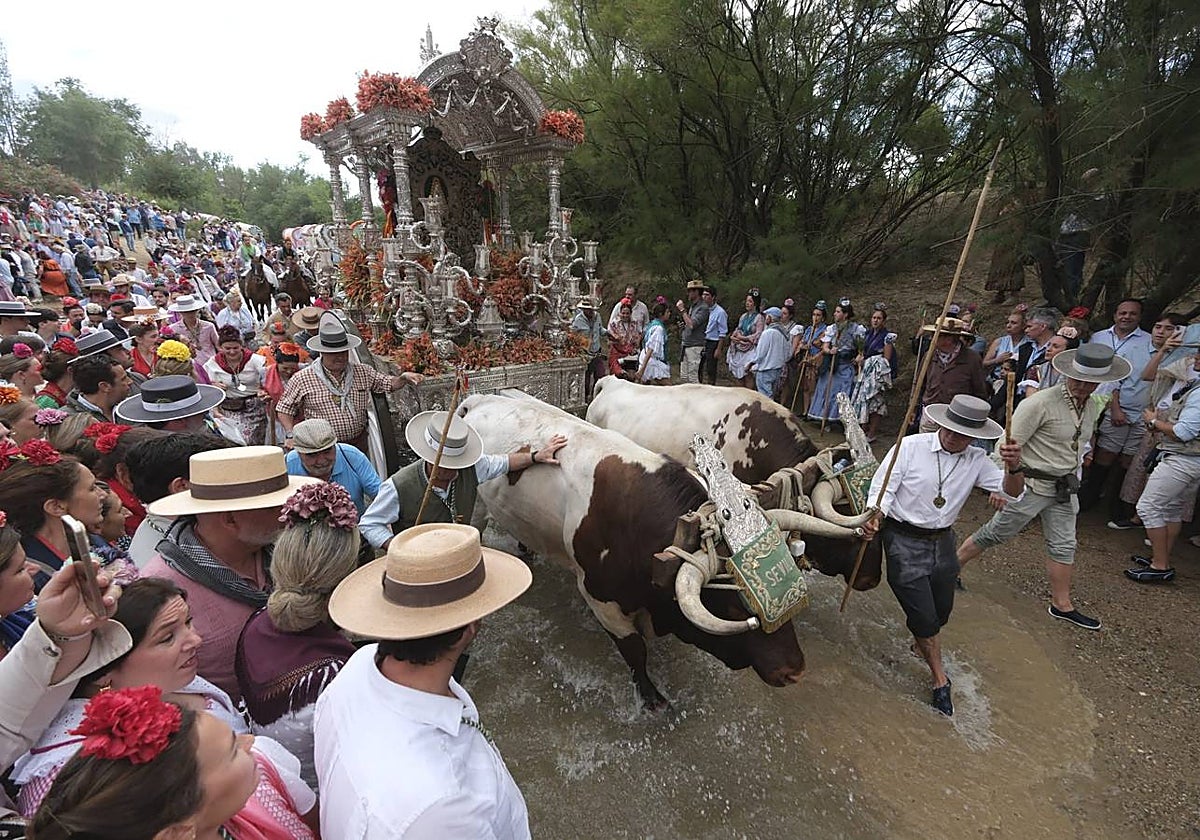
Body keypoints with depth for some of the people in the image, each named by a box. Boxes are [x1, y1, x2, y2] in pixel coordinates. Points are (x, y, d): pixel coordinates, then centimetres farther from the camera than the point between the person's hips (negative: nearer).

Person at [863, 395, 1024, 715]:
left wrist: (1013, 468, -28)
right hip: (904, 541, -5)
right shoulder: (910, 447, -15)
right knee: (924, 615, -1)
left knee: (942, 610, 19)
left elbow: (1013, 493, -7)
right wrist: (875, 517, -34)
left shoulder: (976, 460, -1)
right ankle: (940, 680, 23)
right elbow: (882, 490, -15)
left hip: (943, 542, 5)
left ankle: (922, 642, 53)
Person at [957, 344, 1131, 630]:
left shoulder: (1092, 407, 5)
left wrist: (1073, 479, 20)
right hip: (1032, 485, -7)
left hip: (1064, 487, 8)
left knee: (1064, 546, 14)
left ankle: (1062, 604, 28)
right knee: (995, 533, 2)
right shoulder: (1041, 402, -21)